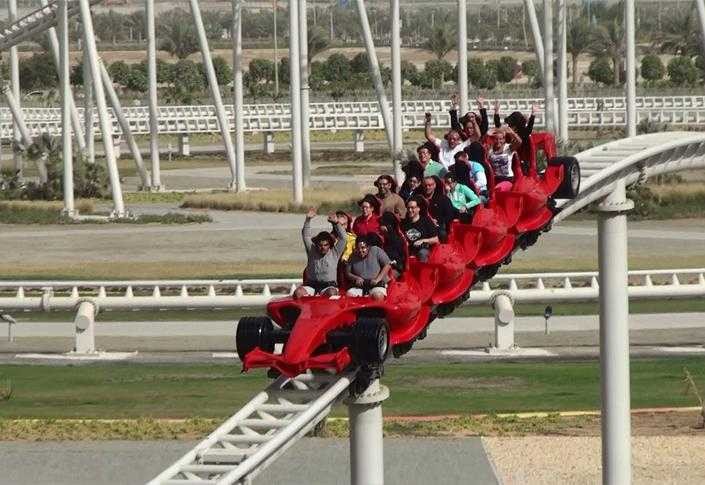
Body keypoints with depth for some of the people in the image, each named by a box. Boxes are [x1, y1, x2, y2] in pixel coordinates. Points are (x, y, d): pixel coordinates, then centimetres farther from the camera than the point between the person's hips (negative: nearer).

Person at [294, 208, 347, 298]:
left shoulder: (334, 253, 9)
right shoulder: (312, 251, 14)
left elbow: (343, 238, 1)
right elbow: (305, 235, 9)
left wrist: (336, 223, -11)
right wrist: (308, 219, -1)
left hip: (329, 285, -2)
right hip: (311, 285, 2)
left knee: (331, 293, -37)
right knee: (298, 292, -27)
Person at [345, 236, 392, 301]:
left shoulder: (376, 251, 1)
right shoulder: (353, 257, 10)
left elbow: (387, 265, -3)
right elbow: (347, 272, 14)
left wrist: (378, 279, -14)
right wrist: (356, 278, -7)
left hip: (377, 285, -3)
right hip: (359, 287, 3)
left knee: (378, 295, -35)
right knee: (349, 294, -26)